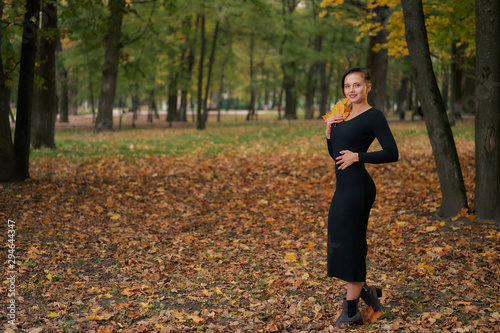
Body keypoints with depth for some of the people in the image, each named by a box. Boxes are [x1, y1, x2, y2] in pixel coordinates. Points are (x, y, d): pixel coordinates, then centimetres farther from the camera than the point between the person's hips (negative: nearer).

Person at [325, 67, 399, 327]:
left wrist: (358, 156, -18)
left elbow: (392, 154, -15)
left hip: (357, 188, -9)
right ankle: (365, 290, 34)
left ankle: (351, 311, 12)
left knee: (349, 244, -1)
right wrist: (329, 131, 4)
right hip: (344, 188, 9)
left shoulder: (374, 116, -9)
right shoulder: (344, 116, 15)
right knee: (340, 243, 15)